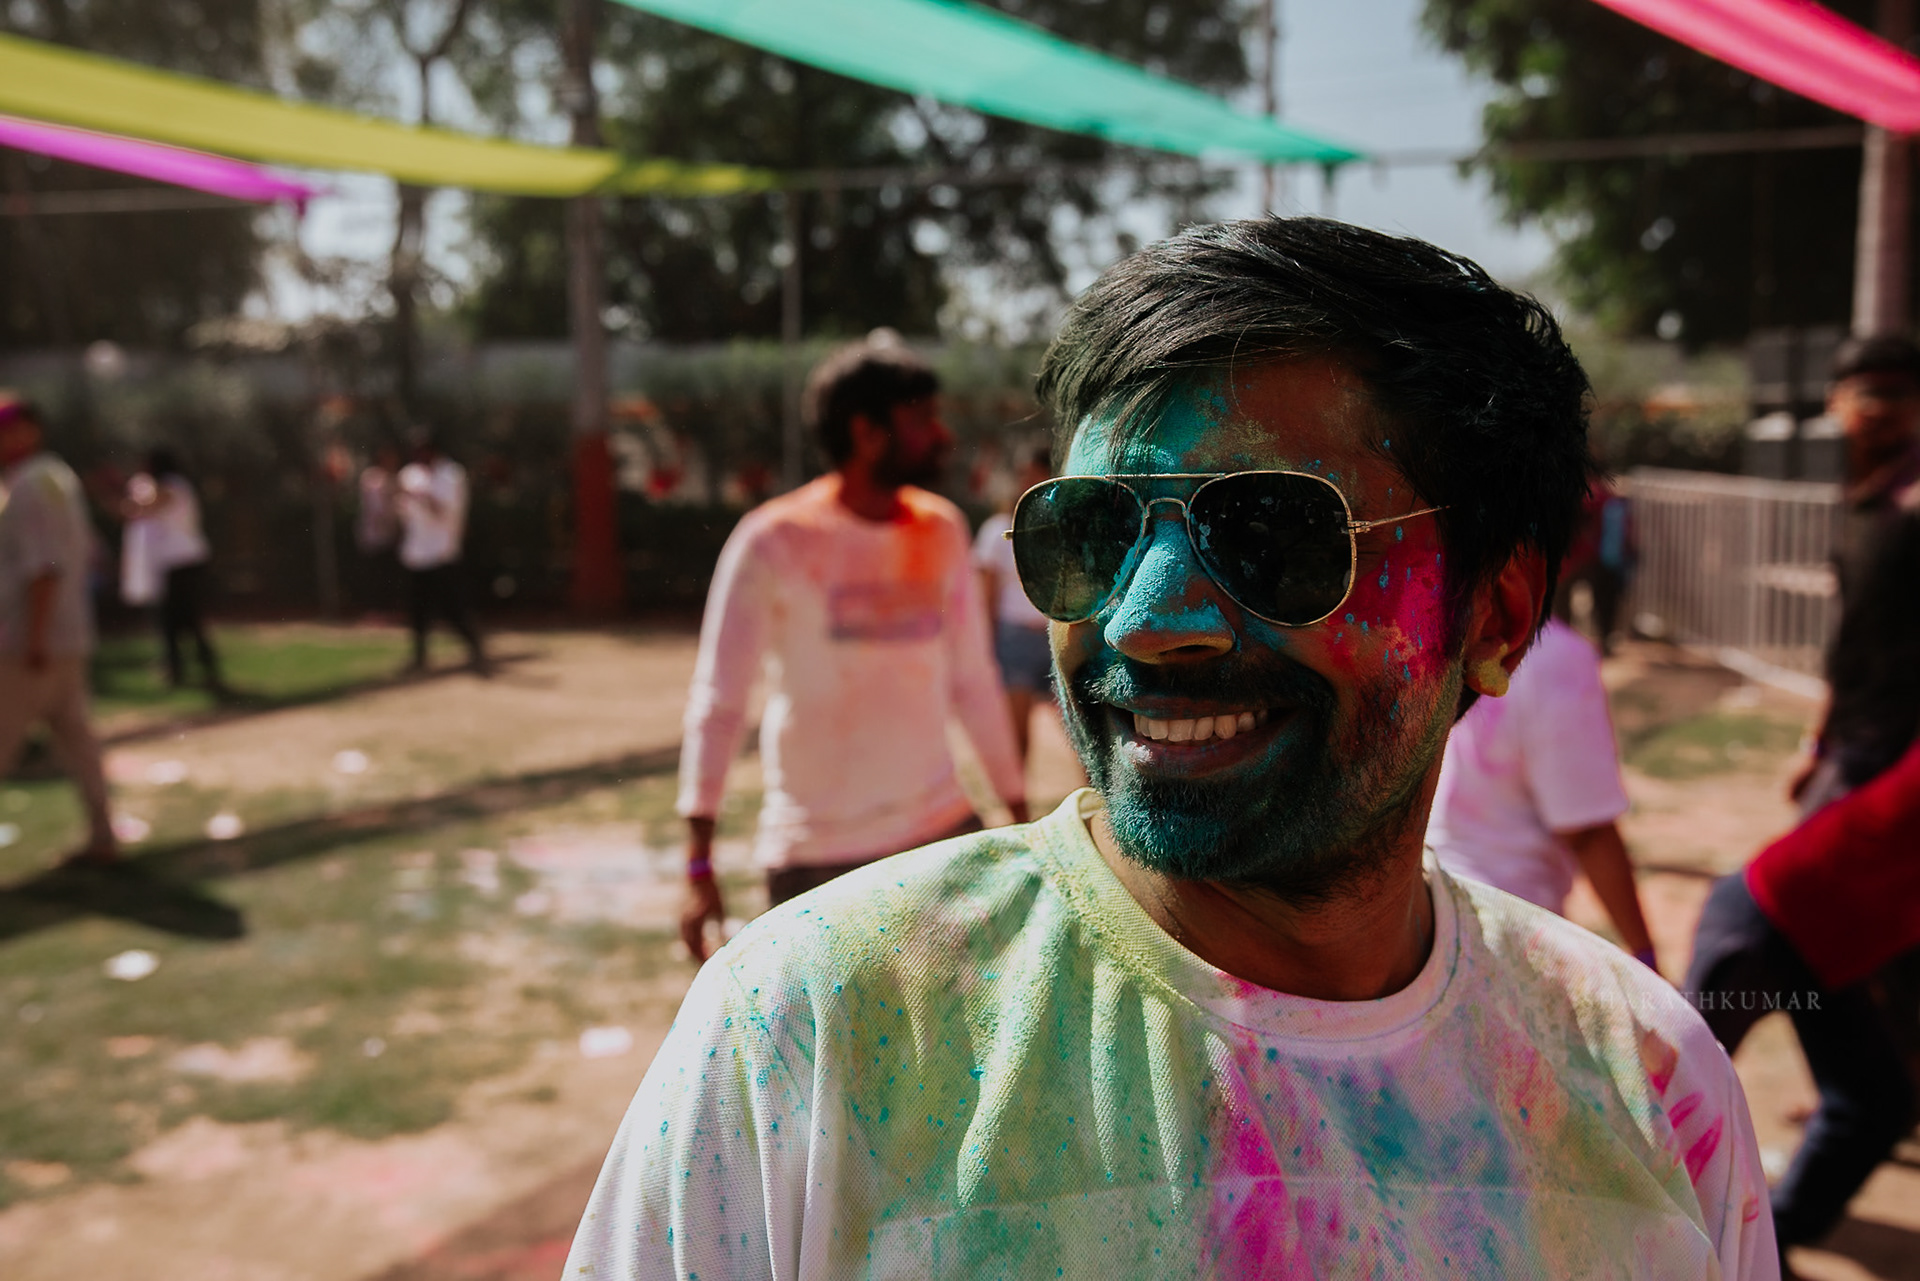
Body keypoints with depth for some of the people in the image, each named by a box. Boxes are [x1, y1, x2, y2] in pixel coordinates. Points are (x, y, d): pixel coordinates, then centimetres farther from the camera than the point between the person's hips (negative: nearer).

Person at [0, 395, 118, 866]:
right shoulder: (59, 478, 13)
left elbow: (45, 568, -23)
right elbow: (84, 549, 20)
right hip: (69, 638, 10)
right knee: (73, 733, 11)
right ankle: (102, 836, 13)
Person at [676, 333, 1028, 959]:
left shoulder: (942, 530, 6)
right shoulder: (773, 541, -9)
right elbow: (717, 703, -9)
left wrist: (1020, 813, 13)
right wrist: (699, 865, -14)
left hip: (941, 835, 5)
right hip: (817, 855, -4)